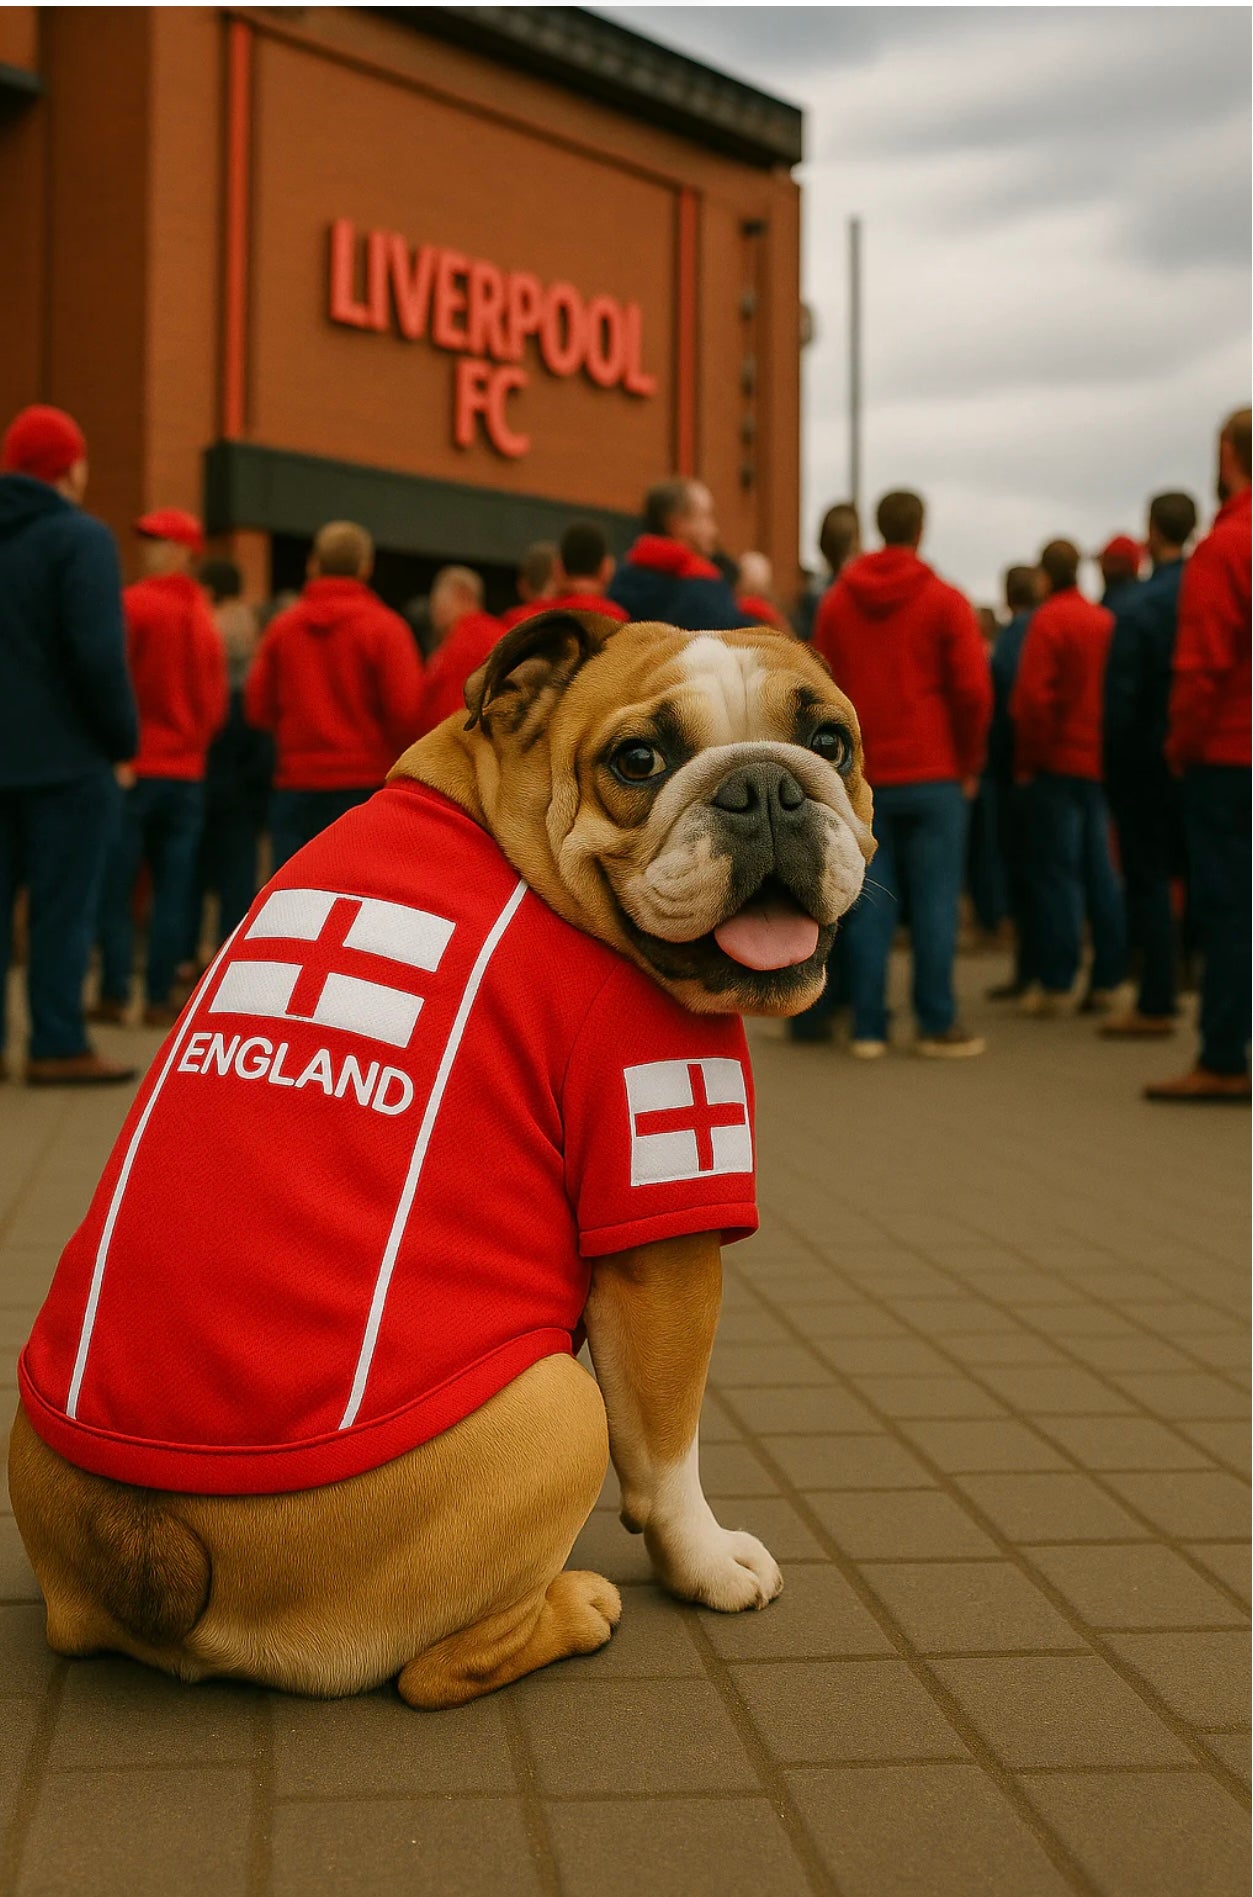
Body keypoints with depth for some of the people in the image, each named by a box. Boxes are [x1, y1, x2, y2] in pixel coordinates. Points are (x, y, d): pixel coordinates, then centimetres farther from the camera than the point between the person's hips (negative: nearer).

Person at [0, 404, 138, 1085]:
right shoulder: (80, 536, -10)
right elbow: (99, 653, -18)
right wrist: (124, 735, -6)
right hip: (66, 756, -6)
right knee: (64, 907, 0)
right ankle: (58, 1047, 2)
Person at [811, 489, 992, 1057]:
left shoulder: (836, 602, 7)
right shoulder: (944, 601, -3)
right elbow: (973, 691, -6)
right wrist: (967, 764, 6)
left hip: (861, 777, 3)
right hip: (933, 776, -3)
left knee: (870, 904, 5)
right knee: (935, 902, 1)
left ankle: (868, 1027, 5)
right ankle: (938, 1025, 2)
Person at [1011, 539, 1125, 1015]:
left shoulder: (1048, 620, -10)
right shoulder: (1106, 620, 9)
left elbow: (1031, 696, -17)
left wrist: (1027, 760, -8)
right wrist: (1109, 749, 14)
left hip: (1058, 762, -6)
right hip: (1100, 761, 6)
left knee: (1056, 872, -2)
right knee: (1100, 870, 9)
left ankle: (1055, 982, -1)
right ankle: (1105, 981, 11)